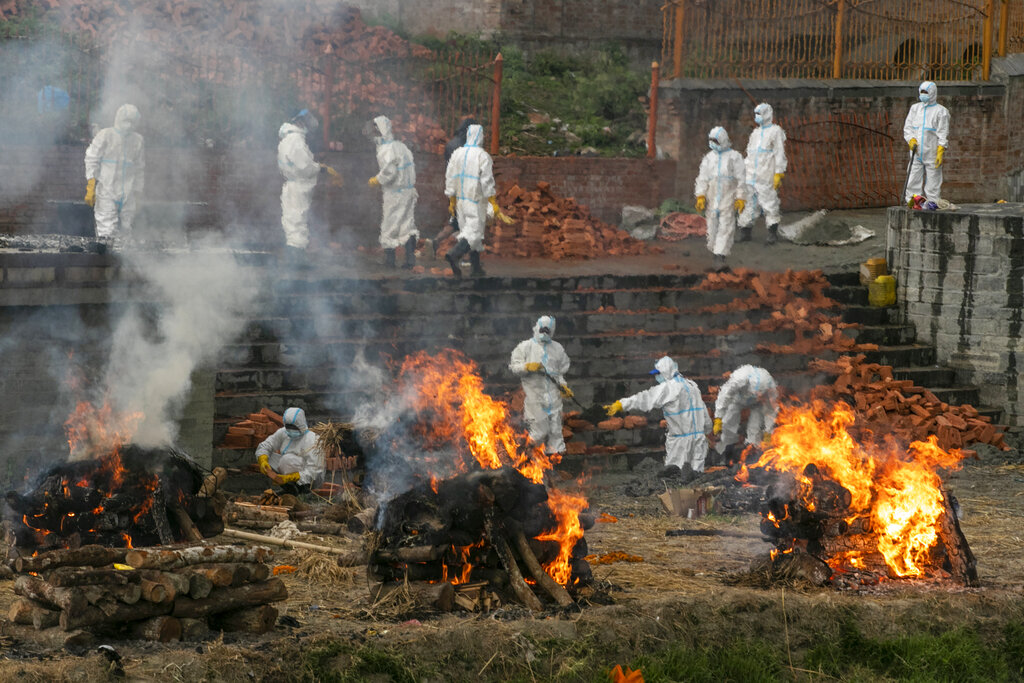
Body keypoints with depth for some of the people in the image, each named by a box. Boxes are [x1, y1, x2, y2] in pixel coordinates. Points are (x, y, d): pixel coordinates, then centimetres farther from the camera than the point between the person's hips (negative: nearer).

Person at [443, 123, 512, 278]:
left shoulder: (457, 154, 5)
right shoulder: (483, 156, -13)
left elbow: (450, 178, 7)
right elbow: (487, 182, -15)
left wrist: (451, 202, 15)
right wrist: (495, 205, -10)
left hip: (461, 200, 6)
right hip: (476, 201, -6)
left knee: (468, 229, 15)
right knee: (474, 232, -7)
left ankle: (476, 267, 16)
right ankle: (454, 254, -30)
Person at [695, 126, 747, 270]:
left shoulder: (734, 157, 1)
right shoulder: (708, 158, 11)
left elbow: (741, 179, 0)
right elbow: (702, 178, 8)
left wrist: (740, 198, -6)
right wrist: (700, 196, -3)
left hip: (728, 199, -4)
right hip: (712, 199, 4)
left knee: (725, 228, -10)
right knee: (713, 227, 5)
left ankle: (720, 257, -15)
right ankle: (715, 250, 20)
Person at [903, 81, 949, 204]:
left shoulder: (941, 111, 0)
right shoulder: (915, 108, 15)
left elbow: (943, 134, -5)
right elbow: (907, 127, 13)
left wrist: (940, 152, -13)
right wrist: (911, 140, -6)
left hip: (932, 154, -4)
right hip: (916, 153, 4)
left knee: (933, 186, -2)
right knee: (913, 184, 1)